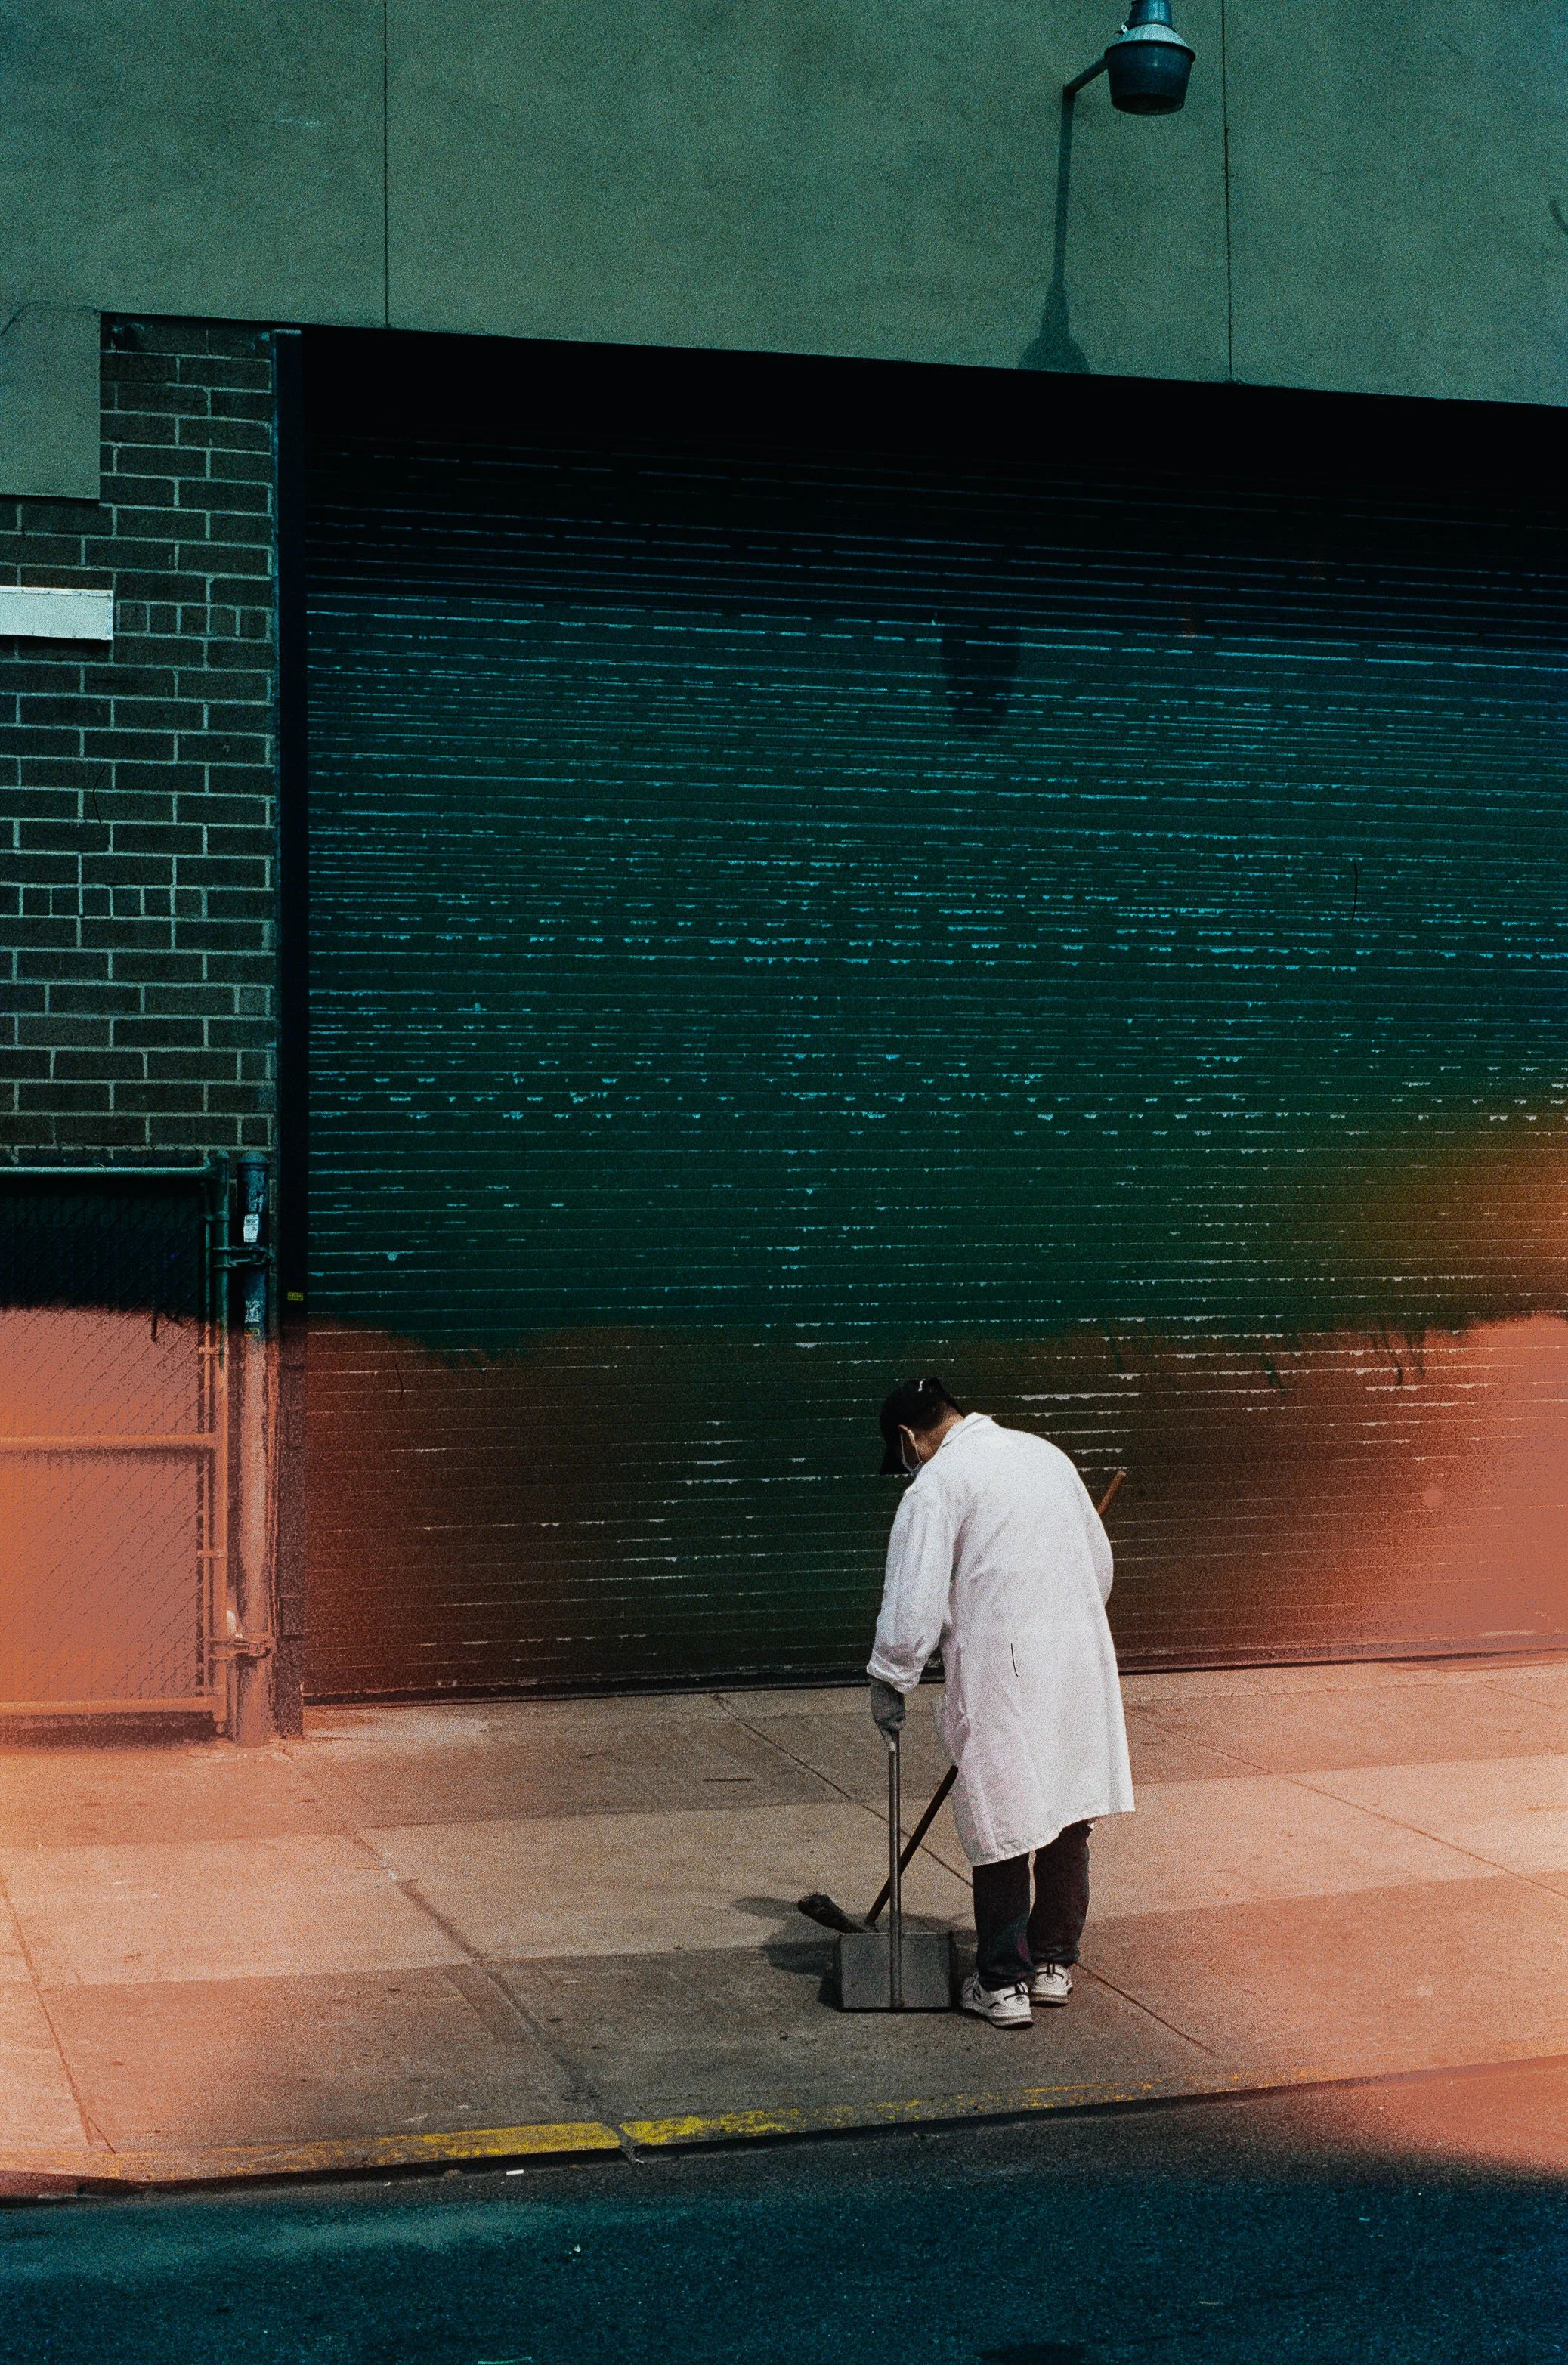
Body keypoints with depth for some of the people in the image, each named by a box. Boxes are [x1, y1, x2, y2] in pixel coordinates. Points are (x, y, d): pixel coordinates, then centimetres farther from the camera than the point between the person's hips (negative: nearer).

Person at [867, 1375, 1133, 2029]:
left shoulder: (936, 1484, -7)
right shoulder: (1045, 1454, 15)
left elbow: (914, 1600, -10)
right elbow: (1100, 1561, 22)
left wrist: (889, 1683, 1)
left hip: (1000, 1664, -6)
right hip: (1080, 1657, 6)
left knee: (1001, 1826, 2)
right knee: (1070, 1815, 13)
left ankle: (1002, 1984, 8)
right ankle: (1054, 1963, 22)